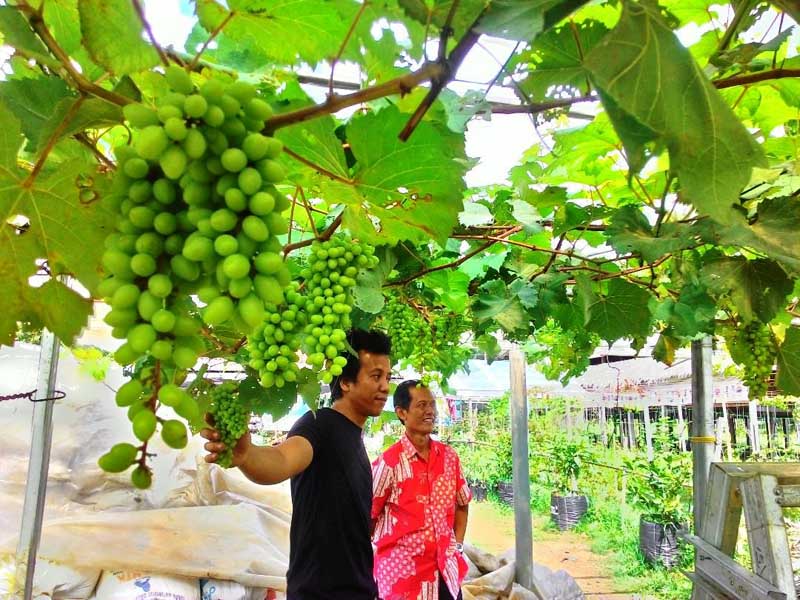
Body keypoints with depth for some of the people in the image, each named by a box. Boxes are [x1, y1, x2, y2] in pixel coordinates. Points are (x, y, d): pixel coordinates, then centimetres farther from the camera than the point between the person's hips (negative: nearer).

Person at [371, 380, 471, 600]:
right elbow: (368, 517, -8)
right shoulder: (388, 462, -14)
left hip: (445, 569, 4)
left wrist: (457, 546, 6)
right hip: (402, 572, -4)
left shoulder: (449, 456, 2)